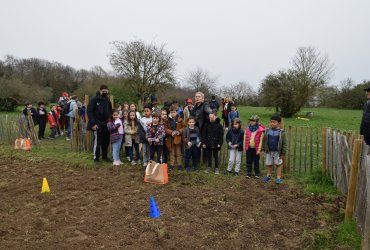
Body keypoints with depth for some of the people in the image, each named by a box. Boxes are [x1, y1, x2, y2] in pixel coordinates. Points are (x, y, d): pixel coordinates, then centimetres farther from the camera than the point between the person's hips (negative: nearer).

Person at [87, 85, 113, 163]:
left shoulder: (108, 101, 12)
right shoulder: (94, 99, -8)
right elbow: (89, 112, -12)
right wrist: (93, 123, -18)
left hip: (106, 124, 6)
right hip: (97, 125, -6)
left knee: (106, 141, 11)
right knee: (97, 142, -3)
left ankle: (105, 156, 25)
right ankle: (96, 157, 10)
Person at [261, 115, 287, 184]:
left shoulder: (281, 132, -8)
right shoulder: (267, 131, -1)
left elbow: (284, 143, -5)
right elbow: (264, 141, 7)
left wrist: (283, 152, -7)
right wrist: (263, 148, 5)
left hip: (277, 151, -3)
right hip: (269, 151, 3)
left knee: (278, 164, 8)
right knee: (269, 164, 14)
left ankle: (278, 177, 18)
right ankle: (268, 175, 31)